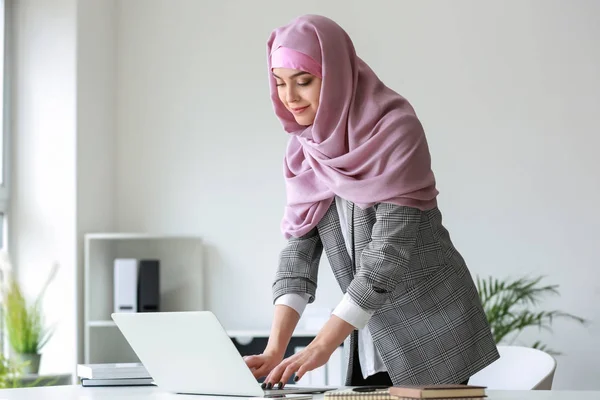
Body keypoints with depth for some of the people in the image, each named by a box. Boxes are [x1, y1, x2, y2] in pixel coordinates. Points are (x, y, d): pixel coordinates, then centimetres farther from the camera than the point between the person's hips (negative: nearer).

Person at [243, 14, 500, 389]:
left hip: (432, 329, -5)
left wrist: (321, 347, -29)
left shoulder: (395, 129, -18)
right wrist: (275, 350, -16)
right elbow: (299, 247, -2)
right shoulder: (305, 146, 1)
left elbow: (390, 249, -24)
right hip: (371, 339, 6)